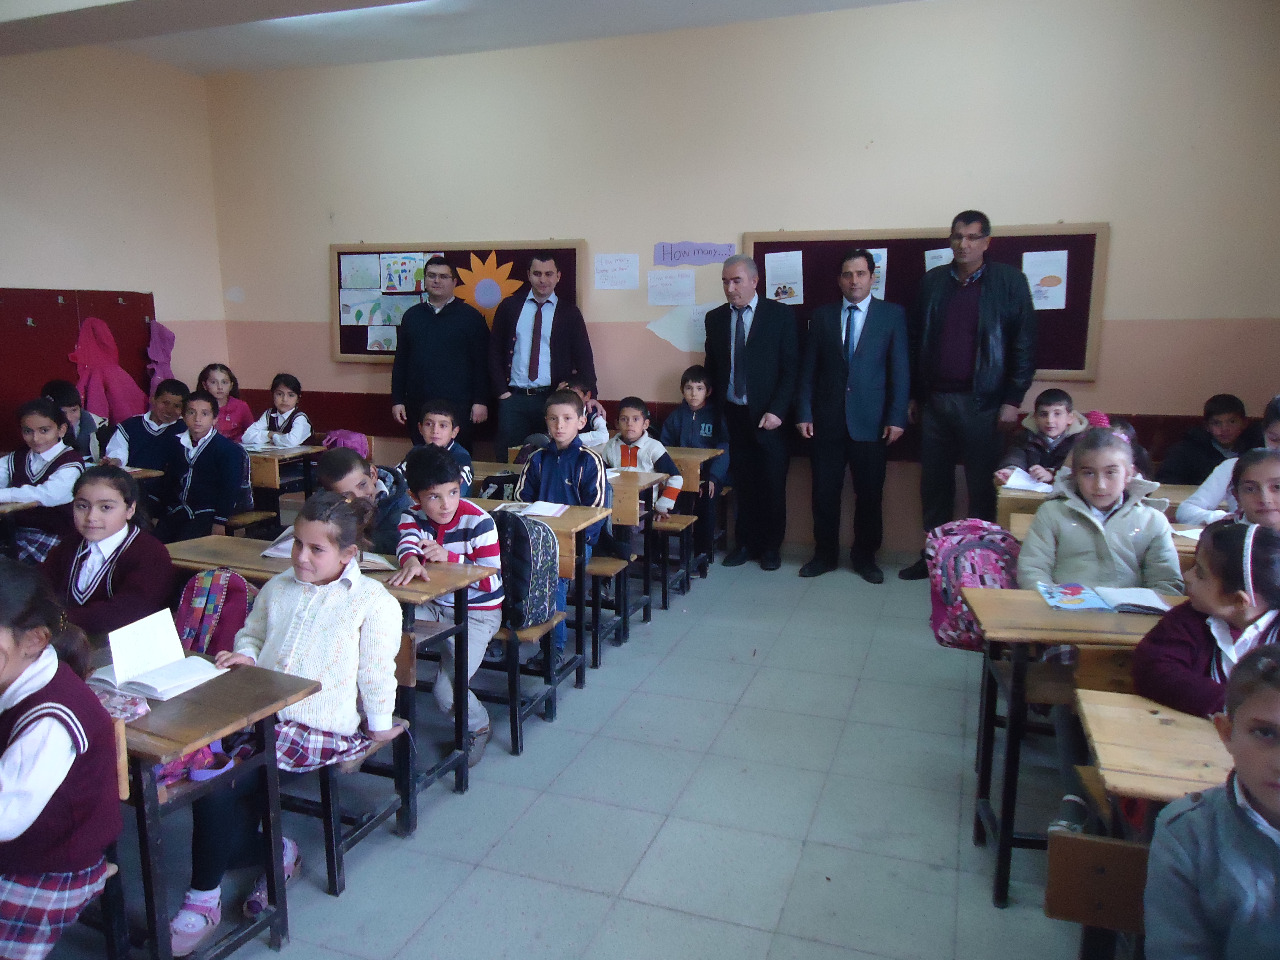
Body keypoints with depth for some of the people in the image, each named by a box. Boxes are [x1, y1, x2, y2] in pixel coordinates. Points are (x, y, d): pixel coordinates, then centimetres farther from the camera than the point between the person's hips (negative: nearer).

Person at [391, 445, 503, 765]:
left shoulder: (478, 521, -17)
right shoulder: (413, 517, -2)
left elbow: (491, 580, -20)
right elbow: (407, 543, -26)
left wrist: (449, 558, -32)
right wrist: (411, 560, -50)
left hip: (476, 613, -5)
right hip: (433, 606, 5)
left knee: (446, 694, -17)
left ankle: (477, 727, 19)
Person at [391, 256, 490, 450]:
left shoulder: (470, 316, 2)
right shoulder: (412, 315, 13)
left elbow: (482, 363, -2)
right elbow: (400, 361, 13)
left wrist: (481, 401, -8)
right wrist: (397, 400, 8)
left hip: (457, 405, -3)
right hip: (417, 405, 4)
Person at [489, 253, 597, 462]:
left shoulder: (570, 313, 5)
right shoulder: (509, 307, 10)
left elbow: (584, 358, 2)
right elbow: (494, 351, 11)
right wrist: (502, 391, 1)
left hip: (552, 398, -1)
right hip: (513, 398, 1)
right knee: (508, 461, 2)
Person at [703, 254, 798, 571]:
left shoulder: (780, 314, -3)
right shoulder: (715, 318, 9)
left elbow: (791, 368, -5)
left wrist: (776, 411, -13)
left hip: (768, 417, -3)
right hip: (732, 415, 3)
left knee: (772, 486, 5)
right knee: (742, 484, 7)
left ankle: (771, 547, 20)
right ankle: (746, 543, 21)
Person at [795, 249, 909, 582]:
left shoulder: (892, 314, 4)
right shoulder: (822, 316, 9)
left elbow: (900, 370, 0)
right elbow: (808, 369, 7)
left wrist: (897, 417, -7)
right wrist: (803, 413, 0)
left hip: (871, 422, -1)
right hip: (827, 420, 2)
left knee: (870, 495, 5)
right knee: (824, 492, 5)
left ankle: (865, 556, 21)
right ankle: (825, 554, 20)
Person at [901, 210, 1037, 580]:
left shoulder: (1009, 281, 0)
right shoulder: (933, 281, 10)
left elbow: (1024, 344, -2)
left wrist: (1013, 399, -7)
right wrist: (914, 394, 10)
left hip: (981, 402, -3)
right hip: (934, 399, 3)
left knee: (982, 487, 2)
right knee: (934, 483, 8)